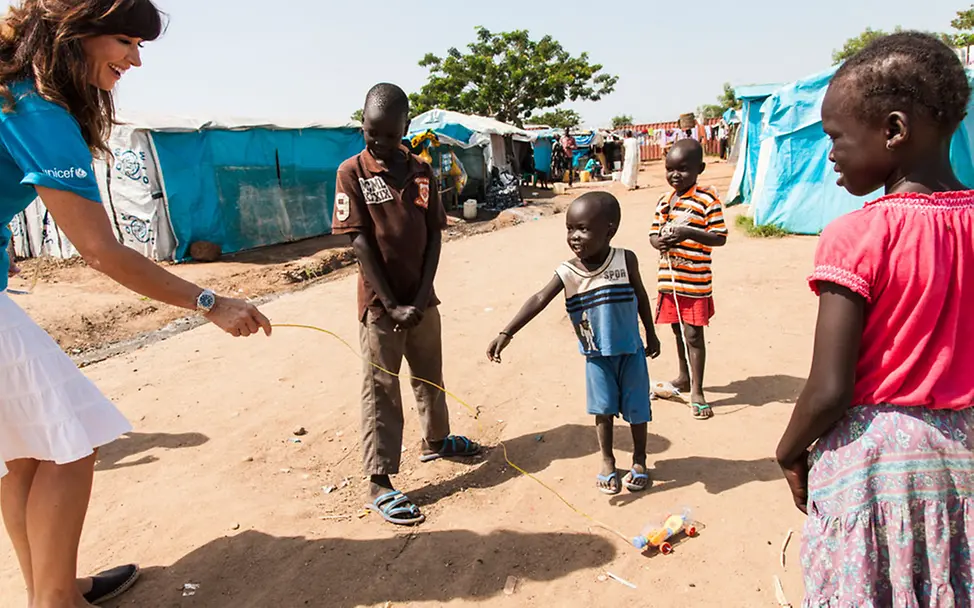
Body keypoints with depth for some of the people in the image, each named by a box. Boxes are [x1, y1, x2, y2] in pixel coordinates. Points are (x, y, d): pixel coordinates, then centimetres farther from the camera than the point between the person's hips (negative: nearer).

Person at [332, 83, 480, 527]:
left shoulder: (422, 172, 3)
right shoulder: (352, 172, -7)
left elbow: (434, 237, 1)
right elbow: (360, 243, -12)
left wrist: (420, 298, -9)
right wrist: (391, 305, -15)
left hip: (422, 299, 5)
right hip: (380, 303, -4)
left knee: (430, 377, 20)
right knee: (381, 390, 1)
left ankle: (436, 440, 42)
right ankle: (379, 483, 9)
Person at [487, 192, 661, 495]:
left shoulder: (625, 260, -12)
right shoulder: (567, 272, -11)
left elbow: (641, 297, 1)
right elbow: (539, 300, -19)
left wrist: (651, 335, 10)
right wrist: (507, 333, -27)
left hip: (631, 351, 0)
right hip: (596, 356, 0)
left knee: (636, 408, 11)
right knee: (604, 409, 7)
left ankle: (639, 459, 33)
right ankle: (607, 462, 28)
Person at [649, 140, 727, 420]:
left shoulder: (708, 199, -11)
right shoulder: (665, 201, 7)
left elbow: (720, 237, -15)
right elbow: (654, 232, 11)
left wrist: (689, 233, -29)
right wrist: (658, 241, -13)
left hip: (695, 281, -6)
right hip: (669, 279, 6)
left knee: (693, 334, 0)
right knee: (679, 331, 19)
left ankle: (697, 391, 11)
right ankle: (684, 378, 37)